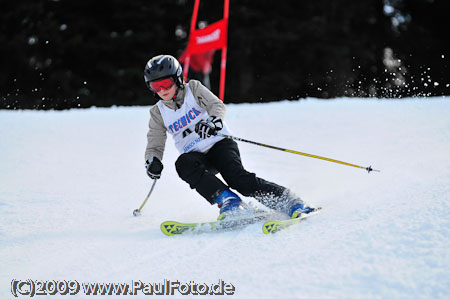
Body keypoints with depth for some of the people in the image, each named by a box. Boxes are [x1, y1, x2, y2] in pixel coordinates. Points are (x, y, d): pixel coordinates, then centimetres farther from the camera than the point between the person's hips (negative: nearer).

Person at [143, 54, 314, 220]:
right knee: (183, 163, -32)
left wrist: (211, 122, -36)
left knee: (237, 177, -29)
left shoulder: (193, 89, 1)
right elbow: (154, 146, 8)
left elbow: (217, 106, -12)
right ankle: (227, 201, -36)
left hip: (220, 143, -3)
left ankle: (288, 200, -23)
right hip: (197, 156, 3)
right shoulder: (158, 113, 8)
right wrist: (152, 161, -16)